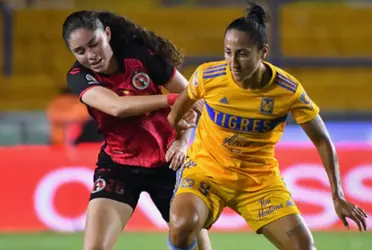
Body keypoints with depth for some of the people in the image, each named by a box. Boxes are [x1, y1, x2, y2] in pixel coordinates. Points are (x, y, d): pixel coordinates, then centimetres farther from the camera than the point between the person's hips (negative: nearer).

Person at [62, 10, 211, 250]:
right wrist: (172, 99, -35)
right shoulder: (79, 77, -13)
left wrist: (182, 141, -19)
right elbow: (117, 107, -32)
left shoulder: (141, 55, -14)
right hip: (119, 164, 0)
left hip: (167, 161, 0)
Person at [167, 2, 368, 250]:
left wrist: (338, 196, -10)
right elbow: (183, 102, 6)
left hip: (260, 179, 1)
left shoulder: (289, 90, -18)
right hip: (207, 168, -1)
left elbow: (322, 141, -7)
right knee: (183, 225, -31)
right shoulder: (207, 76, -19)